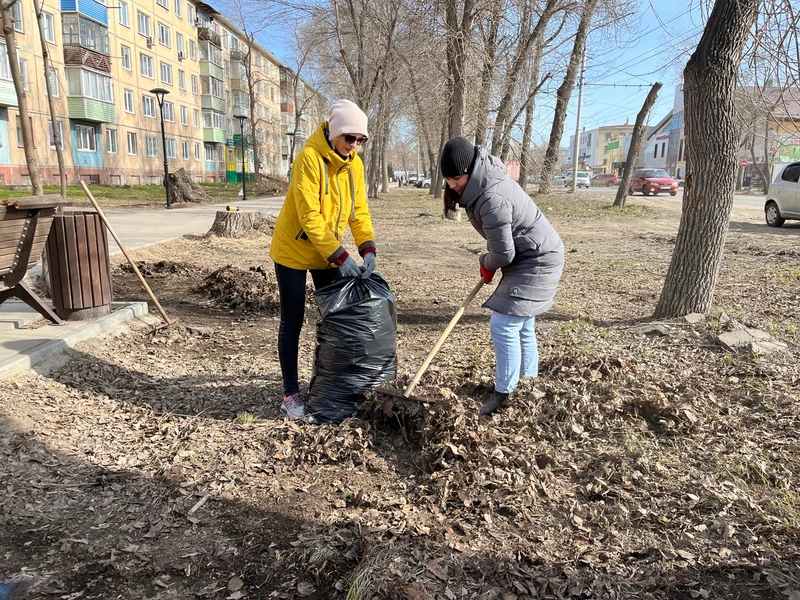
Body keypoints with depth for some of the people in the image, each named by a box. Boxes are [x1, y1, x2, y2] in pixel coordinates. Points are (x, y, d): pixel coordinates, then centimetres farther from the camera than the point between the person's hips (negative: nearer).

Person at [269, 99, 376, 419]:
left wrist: (368, 249, -16)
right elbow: (309, 216, -27)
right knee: (293, 321, 1)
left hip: (330, 253, 6)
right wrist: (340, 257, -29)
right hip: (294, 250, -6)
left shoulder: (354, 163, -2)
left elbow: (358, 210, -1)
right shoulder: (310, 157, -22)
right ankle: (291, 394, 11)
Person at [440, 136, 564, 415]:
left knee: (503, 325, -11)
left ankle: (504, 394, 1)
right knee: (521, 326, 16)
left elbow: (503, 254, -25)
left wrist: (487, 264, -2)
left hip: (537, 261, -10)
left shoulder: (491, 199, -31)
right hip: (529, 258, 10)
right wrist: (488, 263, 14)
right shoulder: (482, 179, 0)